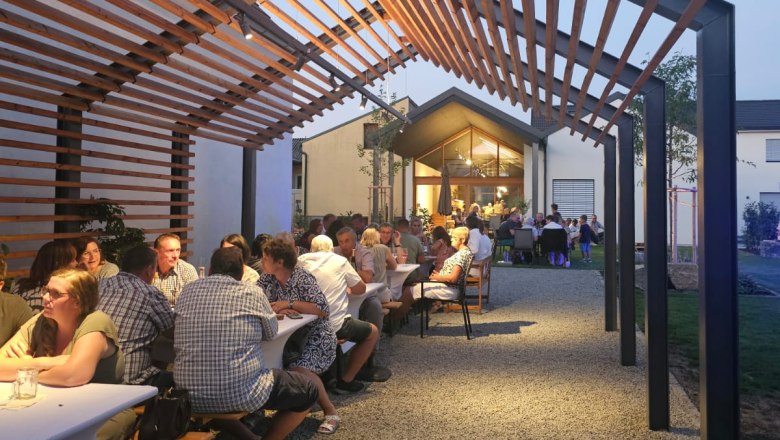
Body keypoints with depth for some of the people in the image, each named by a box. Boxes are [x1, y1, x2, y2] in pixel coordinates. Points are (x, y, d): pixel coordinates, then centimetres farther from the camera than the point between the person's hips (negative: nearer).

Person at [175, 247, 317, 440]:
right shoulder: (252, 293, -4)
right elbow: (271, 333, 12)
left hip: (191, 396, 5)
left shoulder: (187, 290, 7)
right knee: (309, 389, 15)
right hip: (241, 394, -4)